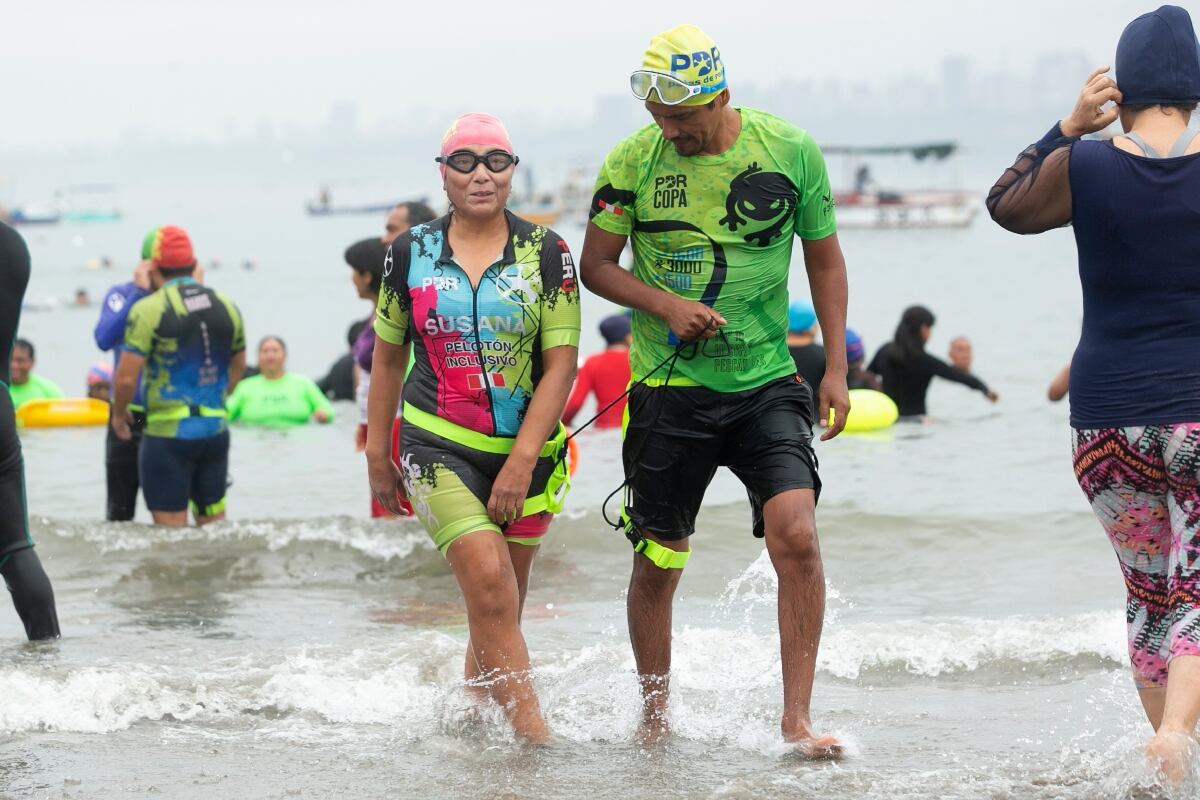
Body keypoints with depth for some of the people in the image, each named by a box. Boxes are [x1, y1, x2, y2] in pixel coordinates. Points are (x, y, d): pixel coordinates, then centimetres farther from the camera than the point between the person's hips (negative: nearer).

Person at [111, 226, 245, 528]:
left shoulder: (149, 310, -12)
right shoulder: (226, 307, 7)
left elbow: (126, 378, -14)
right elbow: (237, 368, 19)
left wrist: (119, 415, 4)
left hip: (168, 434, -5)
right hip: (215, 431, 6)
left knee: (171, 530, -1)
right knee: (214, 523, 16)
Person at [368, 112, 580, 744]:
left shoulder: (545, 253, 0)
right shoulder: (410, 253, 3)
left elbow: (561, 363, -4)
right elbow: (388, 357, 14)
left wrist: (522, 461, -12)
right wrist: (377, 452, 14)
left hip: (526, 450, 1)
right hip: (439, 447, -1)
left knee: (501, 608, 7)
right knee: (490, 585, -18)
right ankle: (533, 733, -21)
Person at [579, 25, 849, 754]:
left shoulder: (791, 153, -4)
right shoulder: (633, 162, -5)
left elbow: (825, 259, 8)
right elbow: (596, 266, 4)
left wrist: (836, 368, 2)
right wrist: (667, 305, -14)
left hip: (767, 384, 0)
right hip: (669, 388, 0)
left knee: (796, 531, -19)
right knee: (658, 562, 7)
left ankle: (797, 717, -11)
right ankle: (654, 716, 28)